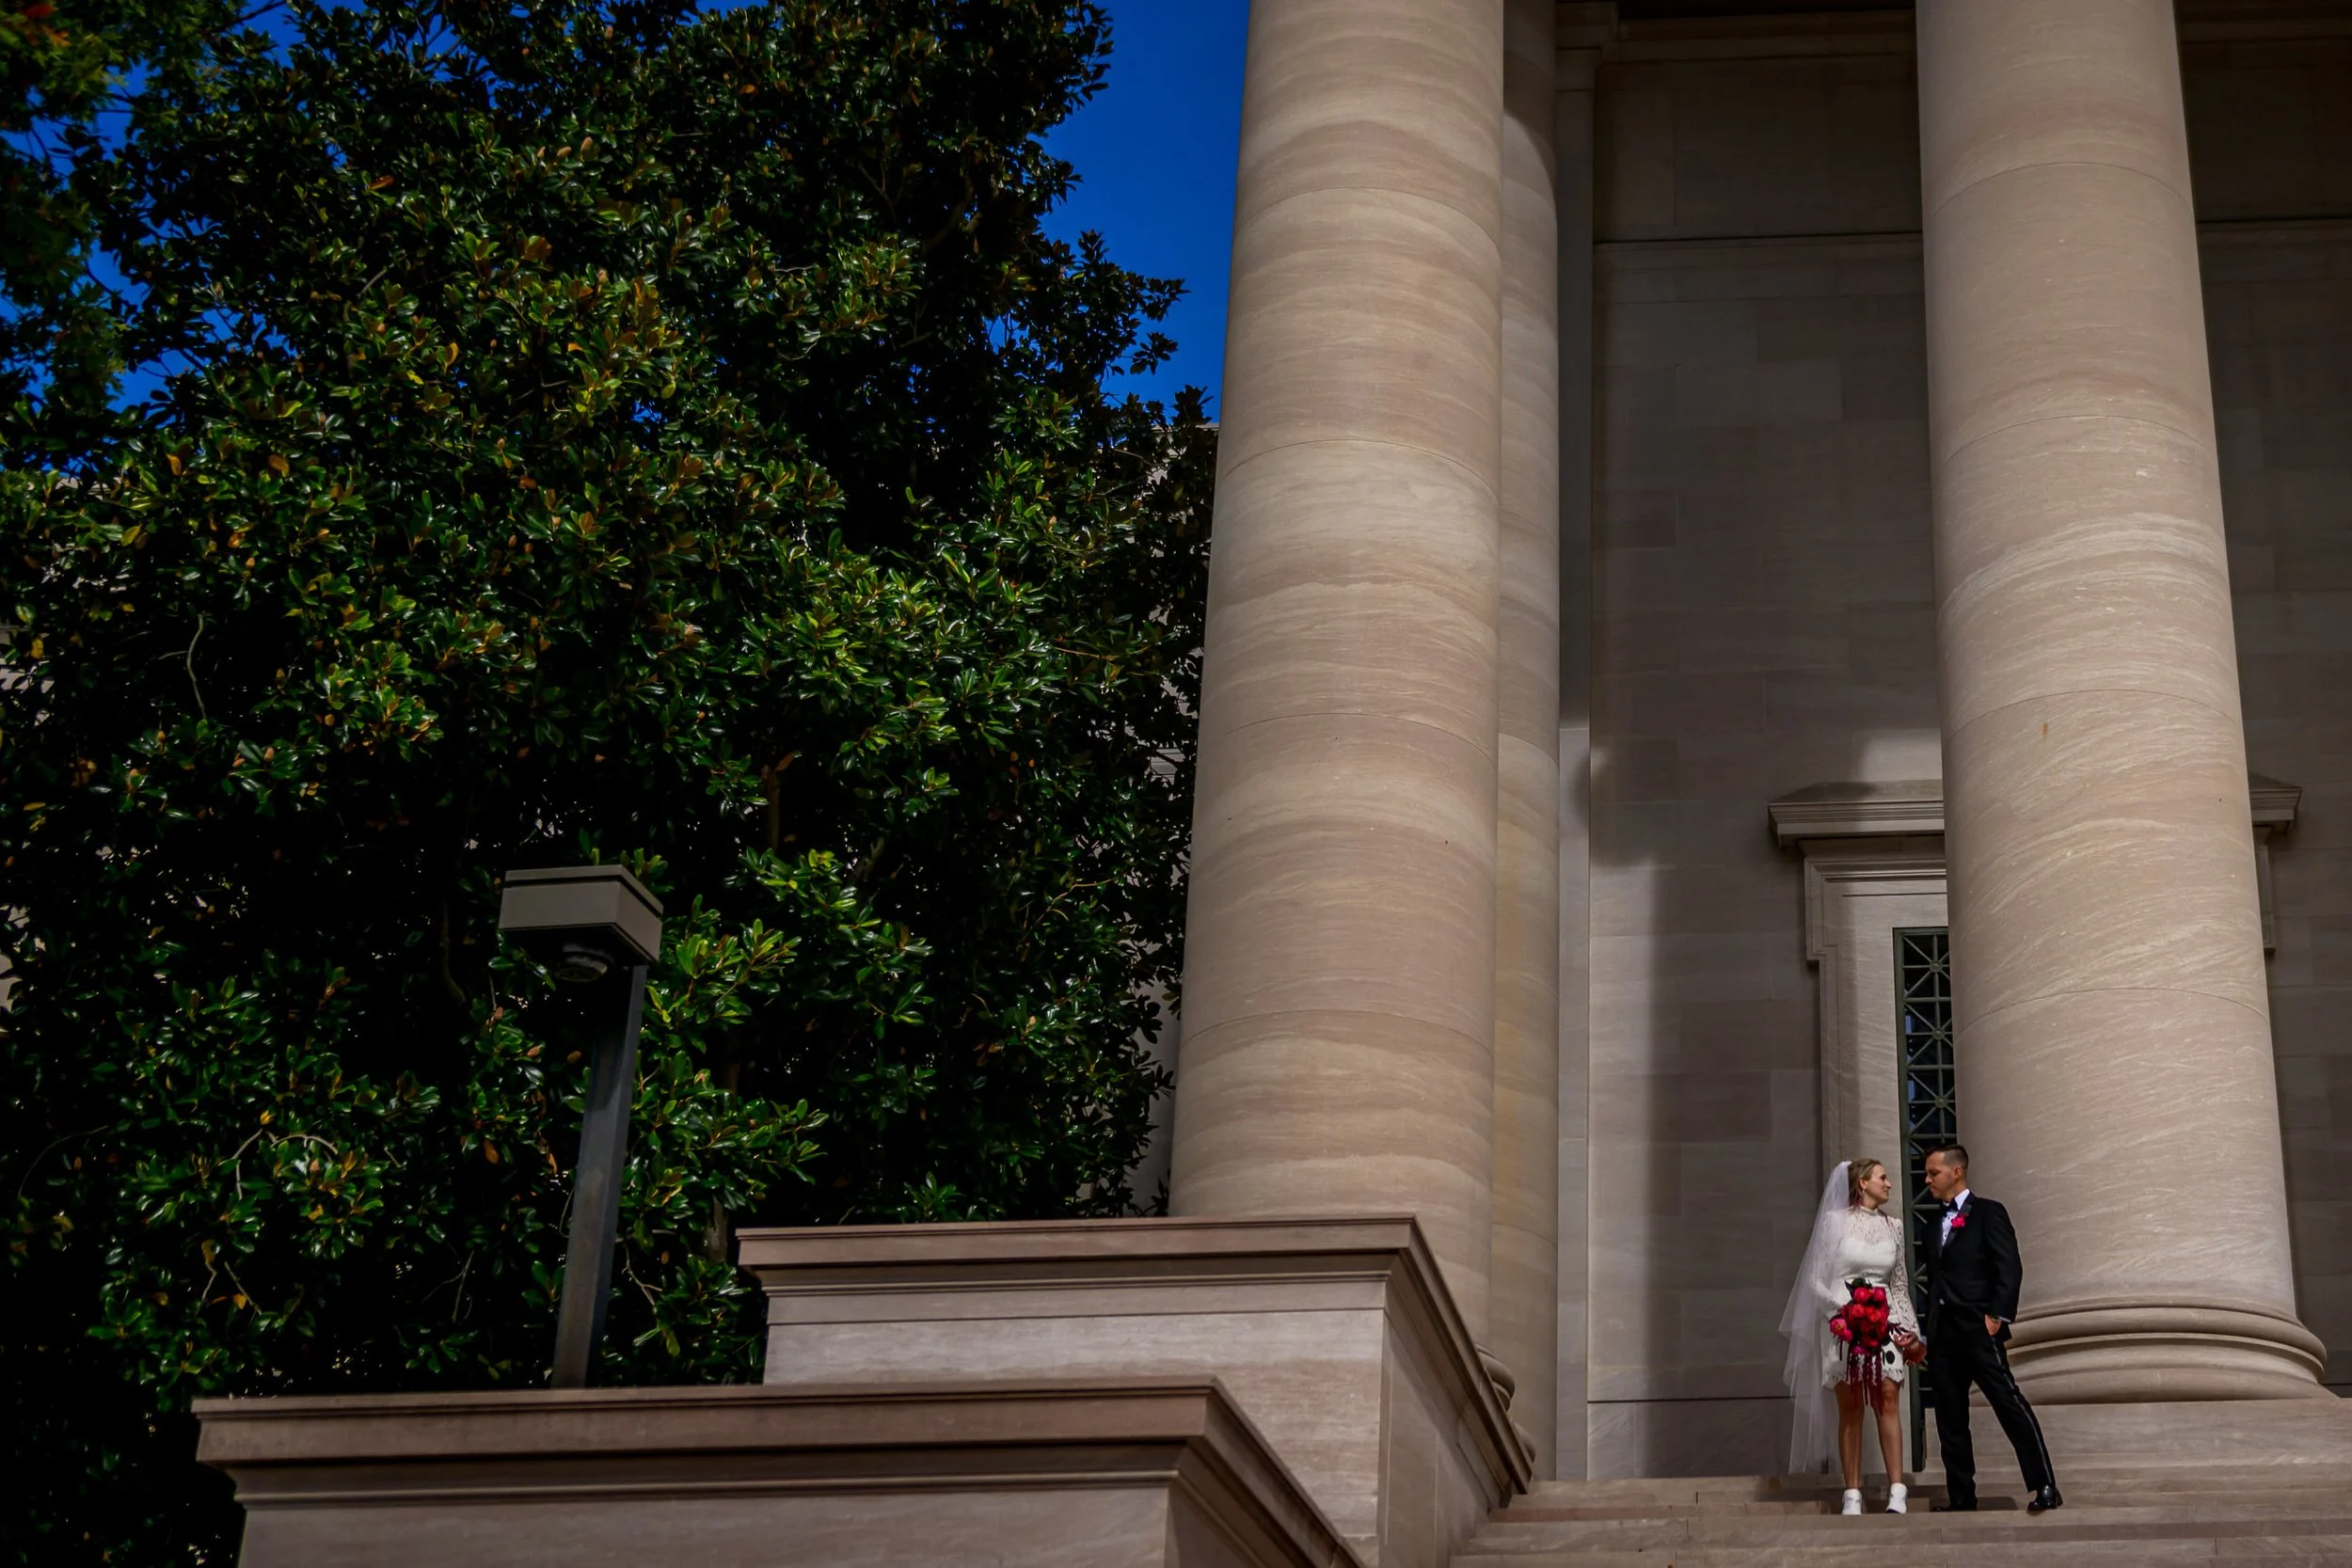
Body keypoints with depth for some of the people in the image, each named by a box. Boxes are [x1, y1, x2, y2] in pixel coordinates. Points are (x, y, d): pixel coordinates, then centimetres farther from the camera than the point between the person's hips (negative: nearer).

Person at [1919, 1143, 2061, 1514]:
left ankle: (2045, 1487, -15)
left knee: (2010, 1404, -14)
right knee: (1950, 1420, 5)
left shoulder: (1987, 1213, 1)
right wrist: (1928, 1329, 12)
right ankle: (1961, 1499, 8)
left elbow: (2010, 1267, -8)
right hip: (1941, 1334, 7)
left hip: (1977, 1329, -7)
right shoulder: (1935, 1224, 21)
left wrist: (1997, 1315, -17)